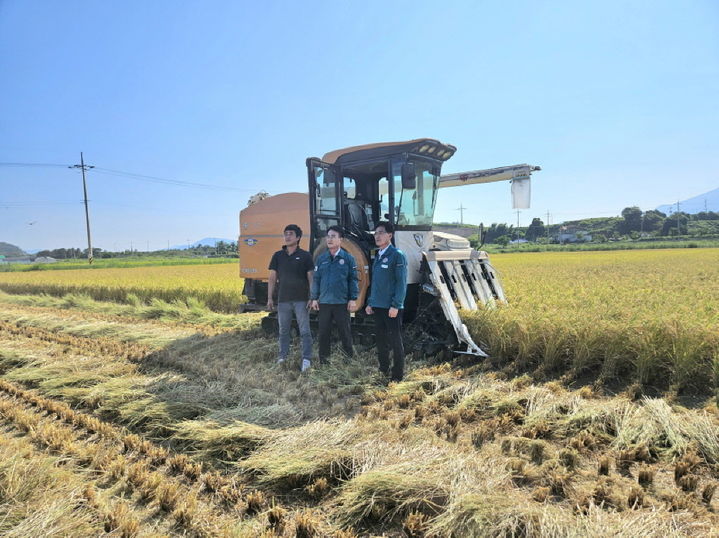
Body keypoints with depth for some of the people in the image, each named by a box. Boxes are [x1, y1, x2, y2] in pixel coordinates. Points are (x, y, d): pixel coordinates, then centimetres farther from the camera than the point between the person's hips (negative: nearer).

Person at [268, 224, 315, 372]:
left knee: (305, 331, -2)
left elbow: (311, 278, -1)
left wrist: (312, 298, -7)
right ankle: (283, 356, 25)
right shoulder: (278, 256, 7)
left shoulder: (305, 256, -1)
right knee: (283, 330, 13)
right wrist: (270, 298, 4)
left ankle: (306, 359, 4)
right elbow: (272, 278, 8)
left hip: (301, 300, -3)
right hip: (283, 300, 3)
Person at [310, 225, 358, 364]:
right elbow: (316, 279, 9)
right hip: (324, 302, 3)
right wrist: (314, 298, 5)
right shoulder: (321, 258, 7)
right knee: (323, 332, 9)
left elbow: (353, 280, -1)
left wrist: (353, 299, -6)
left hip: (342, 303, -2)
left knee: (345, 331, 7)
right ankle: (323, 360, 21)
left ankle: (349, 357, 23)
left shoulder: (348, 258, -1)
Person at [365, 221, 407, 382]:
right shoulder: (378, 256, 15)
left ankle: (397, 375, 9)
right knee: (381, 341, 16)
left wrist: (395, 305, -19)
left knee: (395, 341, 0)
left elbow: (401, 282, -14)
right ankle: (383, 371, 30)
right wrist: (370, 302, 16)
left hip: (391, 308, -8)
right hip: (377, 307, 8)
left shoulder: (397, 255, -8)